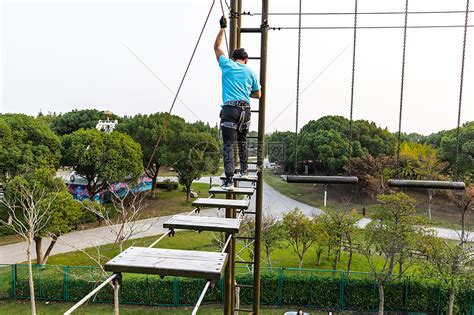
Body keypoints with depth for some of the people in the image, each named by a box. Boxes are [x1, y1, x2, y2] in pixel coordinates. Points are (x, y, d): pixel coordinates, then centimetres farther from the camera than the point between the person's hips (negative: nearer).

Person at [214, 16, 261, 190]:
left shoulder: (227, 65, 11)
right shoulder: (251, 72, 15)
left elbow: (217, 47, 27)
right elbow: (258, 94, 21)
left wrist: (222, 28, 35)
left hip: (229, 109, -3)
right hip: (245, 109, 3)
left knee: (229, 145, -8)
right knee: (242, 141, 23)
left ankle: (229, 180, -16)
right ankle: (244, 170, 34)